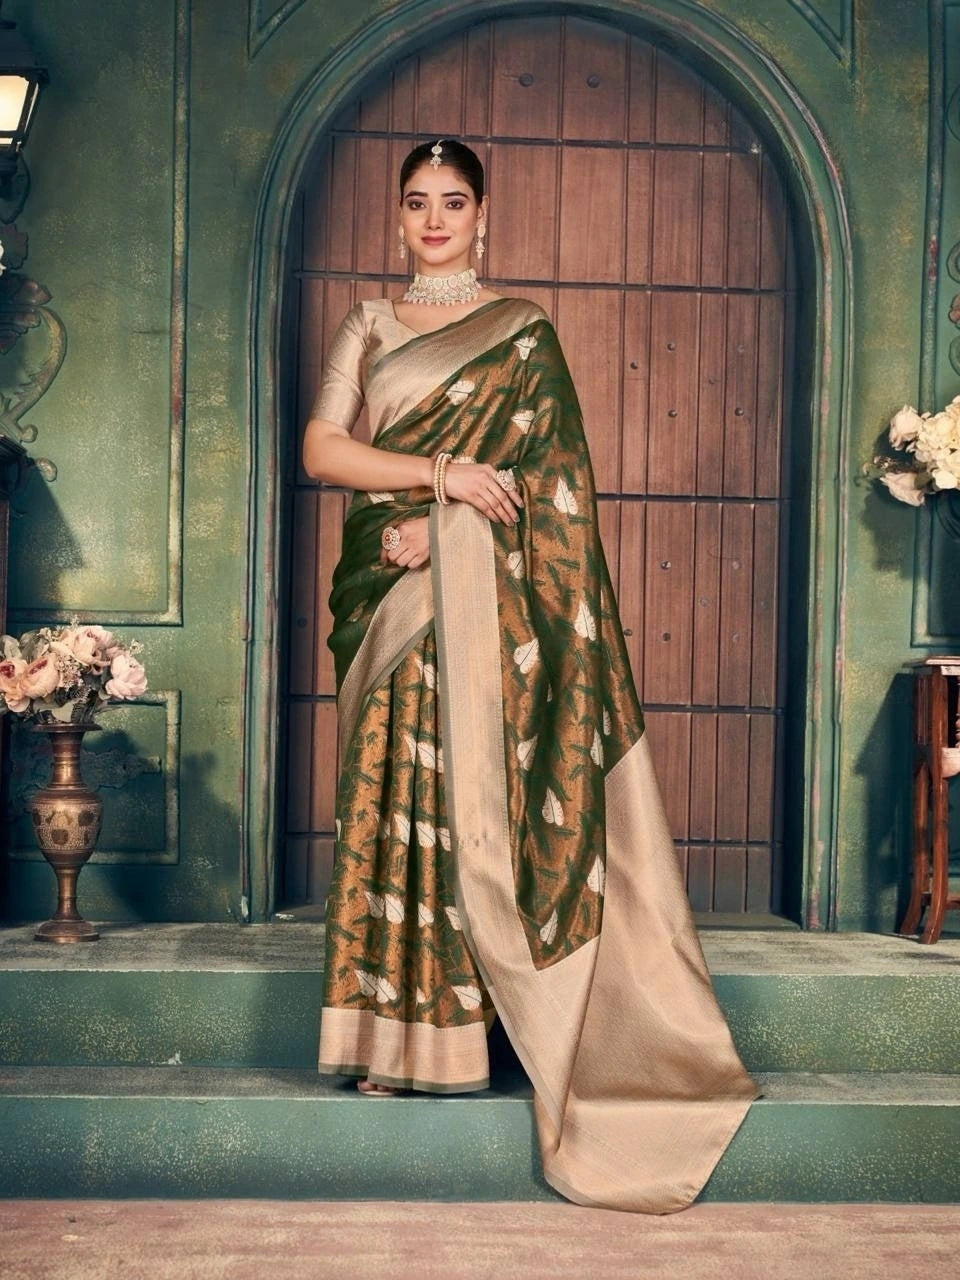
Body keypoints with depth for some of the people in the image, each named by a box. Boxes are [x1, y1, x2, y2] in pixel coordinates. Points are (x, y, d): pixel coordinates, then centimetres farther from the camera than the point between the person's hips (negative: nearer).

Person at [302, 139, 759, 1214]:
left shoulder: (522, 332, 7)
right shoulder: (368, 328, 15)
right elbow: (320, 450, 2)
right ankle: (399, 1038, 3)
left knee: (474, 791, -7)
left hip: (478, 597, -2)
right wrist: (442, 473, -11)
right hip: (386, 600, 3)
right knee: (394, 794, -1)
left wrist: (427, 525, -14)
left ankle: (466, 1031, -1)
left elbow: (539, 475, -2)